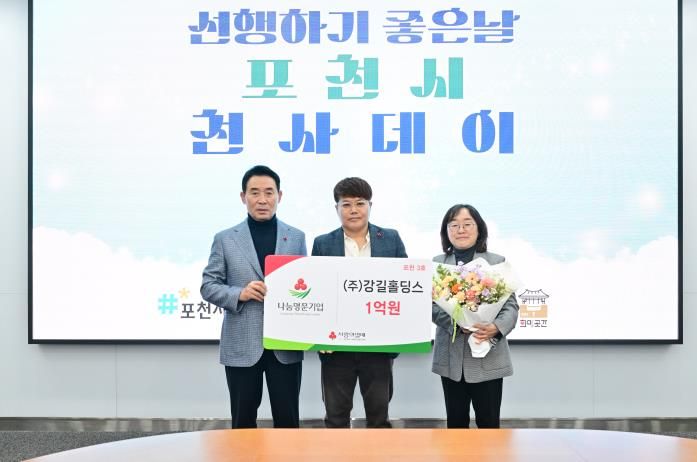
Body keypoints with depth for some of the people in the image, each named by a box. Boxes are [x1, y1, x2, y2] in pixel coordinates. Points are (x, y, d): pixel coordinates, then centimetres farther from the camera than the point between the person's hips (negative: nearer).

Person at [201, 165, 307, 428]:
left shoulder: (296, 238, 8)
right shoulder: (225, 239, 4)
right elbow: (208, 286, 3)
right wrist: (239, 294, -15)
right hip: (242, 346, -1)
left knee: (287, 419, 7)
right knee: (243, 421, 10)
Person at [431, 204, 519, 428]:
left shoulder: (498, 262, 4)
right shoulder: (437, 263, 7)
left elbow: (511, 305, -2)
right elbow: (432, 305, -1)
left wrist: (496, 328, -23)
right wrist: (458, 324, -19)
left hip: (488, 358, -1)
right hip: (451, 357, 2)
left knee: (489, 423, 4)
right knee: (456, 422, 12)